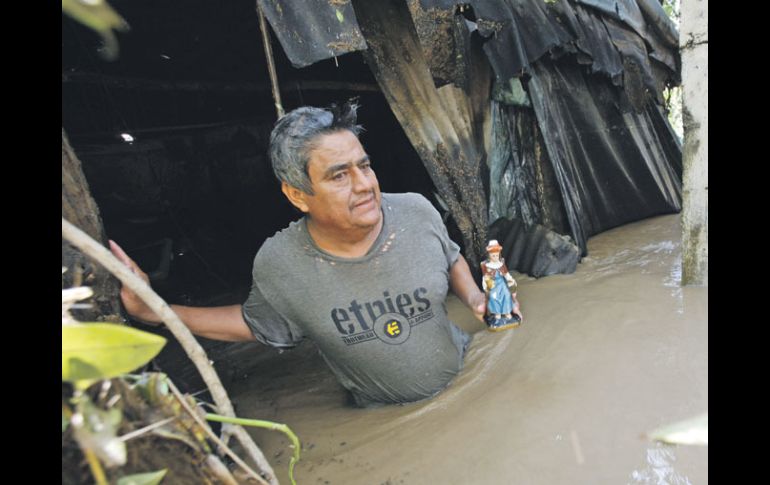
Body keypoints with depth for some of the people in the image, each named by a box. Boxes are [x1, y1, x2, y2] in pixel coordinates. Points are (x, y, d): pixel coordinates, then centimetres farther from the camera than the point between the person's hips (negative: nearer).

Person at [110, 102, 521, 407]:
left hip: (465, 369, 2)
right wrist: (155, 311, -7)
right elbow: (255, 323, 2)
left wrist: (473, 297, -13)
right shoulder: (278, 264, -19)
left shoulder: (417, 211, -14)